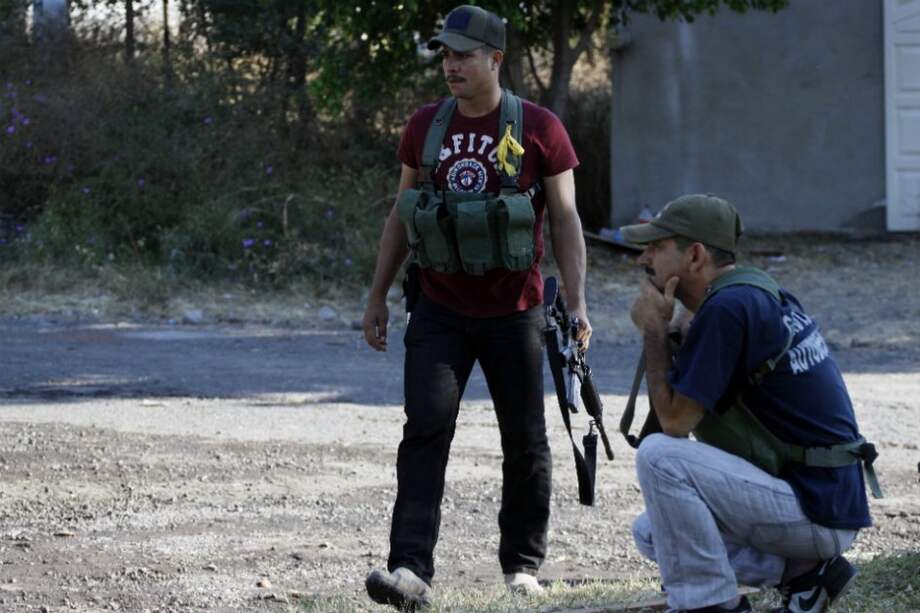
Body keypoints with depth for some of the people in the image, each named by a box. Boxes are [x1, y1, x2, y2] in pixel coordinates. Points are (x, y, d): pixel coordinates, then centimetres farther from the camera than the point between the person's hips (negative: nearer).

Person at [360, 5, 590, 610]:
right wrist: (379, 296, 13)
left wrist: (577, 304, -10)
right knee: (425, 430, -12)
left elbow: (565, 220, -3)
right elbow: (402, 214, 14)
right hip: (440, 311, 2)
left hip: (514, 313, -2)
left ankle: (523, 563, 23)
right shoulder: (425, 127, 5)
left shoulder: (539, 130, -5)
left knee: (525, 442, 7)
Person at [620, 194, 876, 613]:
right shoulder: (759, 293, 12)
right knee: (652, 531, 17)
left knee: (659, 455, -21)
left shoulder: (727, 309, -18)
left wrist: (655, 331, -8)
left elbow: (674, 420, -17)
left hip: (815, 510, -10)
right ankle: (803, 571, 12)